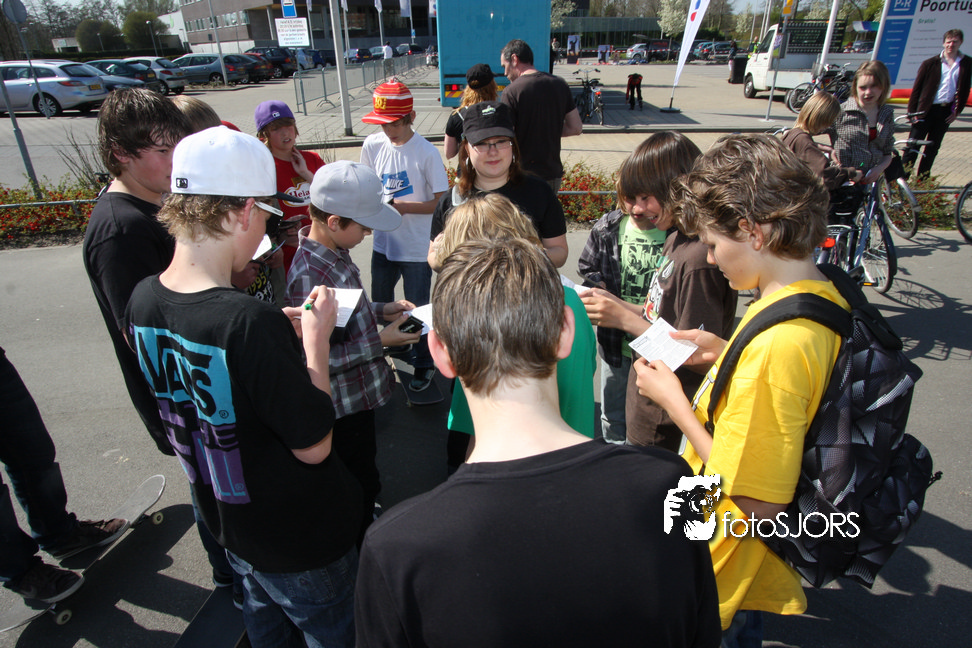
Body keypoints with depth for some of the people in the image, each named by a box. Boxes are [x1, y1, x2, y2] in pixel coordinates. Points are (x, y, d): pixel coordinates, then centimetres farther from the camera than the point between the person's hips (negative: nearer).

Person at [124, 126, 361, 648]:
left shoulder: (143, 300, -11)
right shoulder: (250, 321, -36)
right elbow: (314, 445, -25)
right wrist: (315, 339, -18)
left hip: (228, 527, 7)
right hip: (301, 544, -7)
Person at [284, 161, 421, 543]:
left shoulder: (335, 251, -2)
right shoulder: (309, 275, -31)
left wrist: (381, 310, -1)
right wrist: (380, 341, -24)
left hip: (359, 390, 8)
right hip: (343, 401, -8)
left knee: (361, 479, 30)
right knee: (361, 482, 14)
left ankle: (361, 517, 54)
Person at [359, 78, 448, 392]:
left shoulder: (426, 152, -16)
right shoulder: (373, 145, -2)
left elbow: (442, 202, -13)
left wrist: (404, 206, -22)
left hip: (417, 248, -5)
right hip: (383, 243, 6)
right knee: (380, 304, 22)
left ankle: (423, 364, 29)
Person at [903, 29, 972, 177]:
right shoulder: (930, 63, -2)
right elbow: (916, 89, -2)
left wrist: (957, 110, 5)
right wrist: (912, 112, -8)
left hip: (946, 111, 3)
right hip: (926, 110, -3)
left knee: (933, 148, 9)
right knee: (913, 145, -5)